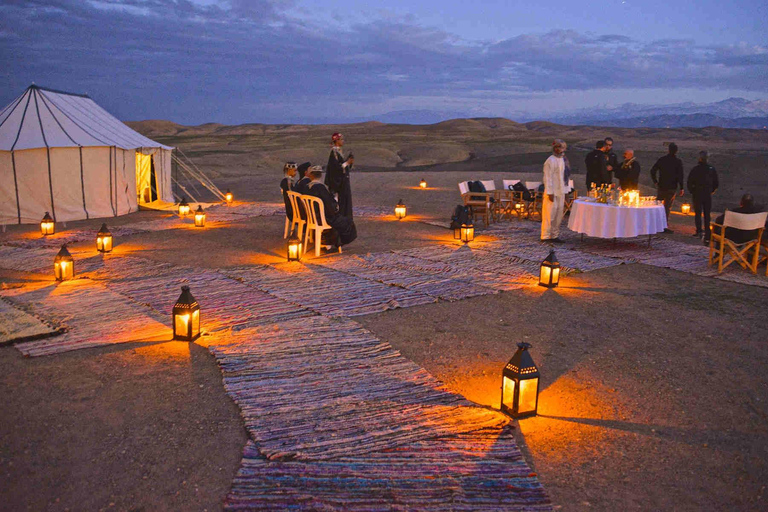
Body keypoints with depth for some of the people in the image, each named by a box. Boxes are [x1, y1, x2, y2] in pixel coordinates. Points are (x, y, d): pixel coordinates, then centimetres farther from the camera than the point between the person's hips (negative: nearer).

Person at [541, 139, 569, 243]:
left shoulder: (562, 160, 13)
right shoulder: (550, 161, -13)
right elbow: (548, 178, -16)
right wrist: (550, 193, -19)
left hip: (561, 192, 8)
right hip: (552, 193, -8)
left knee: (558, 215, 11)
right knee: (549, 214, -5)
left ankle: (555, 235, 19)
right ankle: (545, 236, 2)